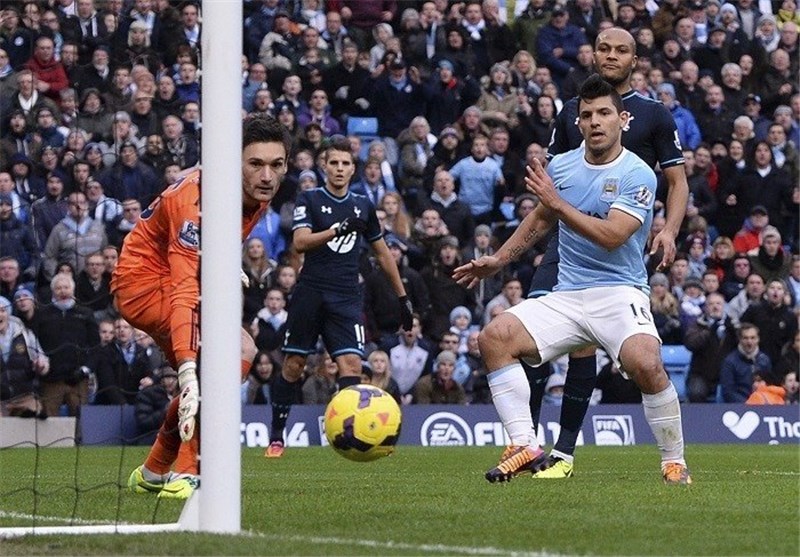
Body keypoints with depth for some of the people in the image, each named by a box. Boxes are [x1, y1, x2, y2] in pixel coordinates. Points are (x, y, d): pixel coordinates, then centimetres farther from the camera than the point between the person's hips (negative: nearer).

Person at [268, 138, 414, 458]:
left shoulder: (362, 206, 12)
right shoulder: (309, 200, 1)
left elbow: (382, 253, 22)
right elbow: (300, 242, -15)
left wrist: (402, 297, 21)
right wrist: (337, 230, -29)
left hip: (347, 298, 2)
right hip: (310, 293, -2)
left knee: (351, 363, -15)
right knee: (293, 365, 4)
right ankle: (276, 437, 17)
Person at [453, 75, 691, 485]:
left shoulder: (638, 175, -8)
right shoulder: (560, 166, 10)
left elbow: (611, 236, -20)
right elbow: (540, 219, 29)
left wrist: (558, 202, -21)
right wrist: (499, 259, 26)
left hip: (619, 293, -5)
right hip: (566, 297, 5)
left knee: (644, 363, -33)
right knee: (495, 337, -17)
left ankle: (674, 462, -12)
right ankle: (526, 448, -15)